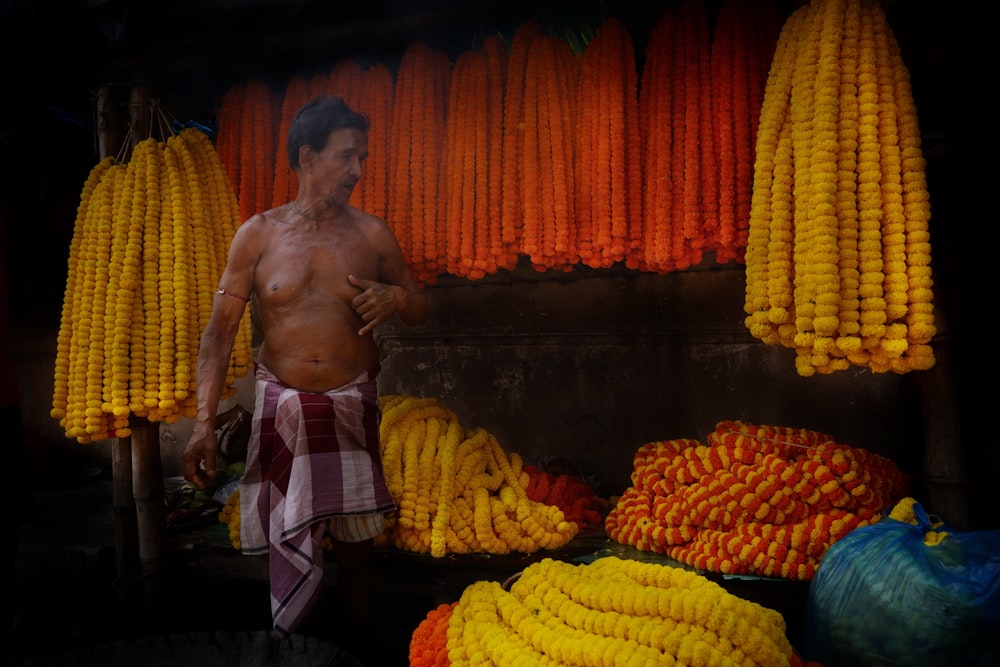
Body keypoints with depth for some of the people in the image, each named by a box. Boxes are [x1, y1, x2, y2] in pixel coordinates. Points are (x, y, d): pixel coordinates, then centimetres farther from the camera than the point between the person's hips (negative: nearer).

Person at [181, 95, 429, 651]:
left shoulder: (371, 233, 3)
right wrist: (204, 421, -8)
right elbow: (220, 328, -1)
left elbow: (420, 312, 12)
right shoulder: (258, 234, 0)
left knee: (356, 542, 7)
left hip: (351, 404, 1)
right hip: (281, 404, -1)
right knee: (286, 543, 3)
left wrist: (396, 296, -13)